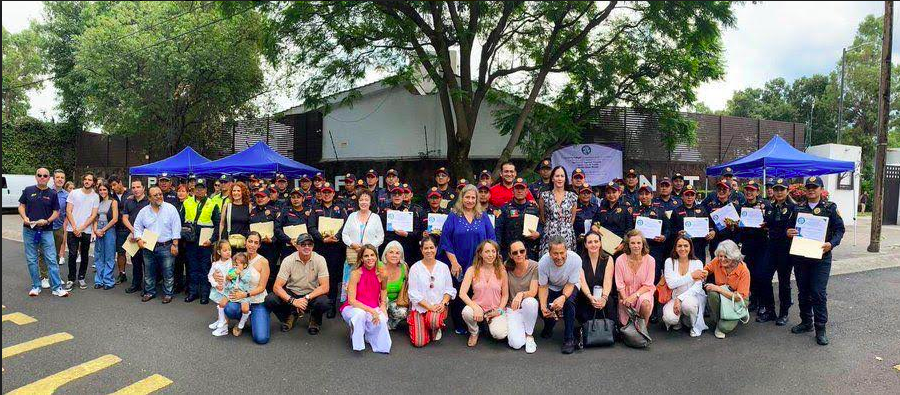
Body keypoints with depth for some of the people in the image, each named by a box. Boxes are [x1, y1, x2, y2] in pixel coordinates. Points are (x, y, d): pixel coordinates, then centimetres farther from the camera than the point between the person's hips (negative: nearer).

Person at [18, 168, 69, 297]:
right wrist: (24, 217, -9)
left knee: (51, 259, -4)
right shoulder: (28, 190, 5)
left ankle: (57, 288, -1)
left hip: (46, 231, -1)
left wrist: (47, 221, -13)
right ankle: (36, 286, 19)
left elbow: (56, 212, 4)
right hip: (29, 230, 2)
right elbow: (21, 206, 10)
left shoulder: (52, 193, 3)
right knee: (31, 260, 8)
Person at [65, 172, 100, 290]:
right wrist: (74, 227, -9)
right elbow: (68, 211, 0)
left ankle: (81, 278, 20)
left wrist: (81, 228, -10)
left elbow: (93, 215, -2)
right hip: (72, 230, -1)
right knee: (72, 255, -3)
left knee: (84, 256, 8)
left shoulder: (95, 197, 2)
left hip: (86, 231, 1)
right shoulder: (74, 193, 2)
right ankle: (71, 279, 9)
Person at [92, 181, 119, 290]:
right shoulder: (98, 202, 14)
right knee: (98, 256, 8)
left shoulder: (113, 202, 0)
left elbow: (115, 219, -7)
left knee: (109, 257, -1)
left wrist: (103, 230, -9)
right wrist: (95, 229, -5)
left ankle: (108, 281, 5)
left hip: (109, 230, -5)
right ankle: (99, 280, 15)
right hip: (98, 231, 5)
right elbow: (95, 218, 11)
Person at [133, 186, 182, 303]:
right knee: (149, 272, 13)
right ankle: (149, 292, 28)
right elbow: (137, 226, 14)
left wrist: (175, 244, -9)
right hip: (148, 247, 3)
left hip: (166, 246, -3)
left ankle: (168, 294, 13)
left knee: (168, 272, 1)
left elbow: (176, 227, -6)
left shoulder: (170, 208, -4)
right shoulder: (144, 211, 6)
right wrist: (139, 239, -3)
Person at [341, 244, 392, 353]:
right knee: (360, 314, -38)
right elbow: (351, 300, -19)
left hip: (374, 309, 3)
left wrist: (383, 304, 0)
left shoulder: (381, 274, -5)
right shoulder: (356, 273, -16)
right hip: (352, 308, -3)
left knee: (381, 320, -30)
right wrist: (371, 310, -27)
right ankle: (357, 343, -10)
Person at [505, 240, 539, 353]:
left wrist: (521, 294, -36)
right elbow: (505, 293, 2)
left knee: (529, 301, -39)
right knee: (516, 344, -22)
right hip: (512, 308, 0)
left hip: (529, 306, 0)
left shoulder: (534, 267, -10)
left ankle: (529, 335, -12)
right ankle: (512, 328, 15)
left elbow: (533, 292, -17)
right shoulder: (507, 268, -5)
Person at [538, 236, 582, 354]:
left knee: (569, 301, -32)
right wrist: (543, 306, -35)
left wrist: (563, 297, -43)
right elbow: (543, 286, -18)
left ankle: (569, 339, -17)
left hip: (569, 287, -1)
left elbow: (570, 284, -22)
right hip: (551, 287, 1)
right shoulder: (543, 262, -29)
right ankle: (548, 328, 17)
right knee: (545, 310, -21)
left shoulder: (575, 259, -32)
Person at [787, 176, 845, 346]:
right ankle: (806, 322, 25)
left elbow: (839, 229, -1)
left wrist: (831, 244, -19)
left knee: (818, 293, -5)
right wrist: (788, 232, -10)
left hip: (821, 257, -3)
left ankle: (820, 329, 4)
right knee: (803, 292, 11)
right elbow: (790, 227, 13)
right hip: (800, 256, 3)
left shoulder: (830, 208, 1)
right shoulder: (798, 208, 9)